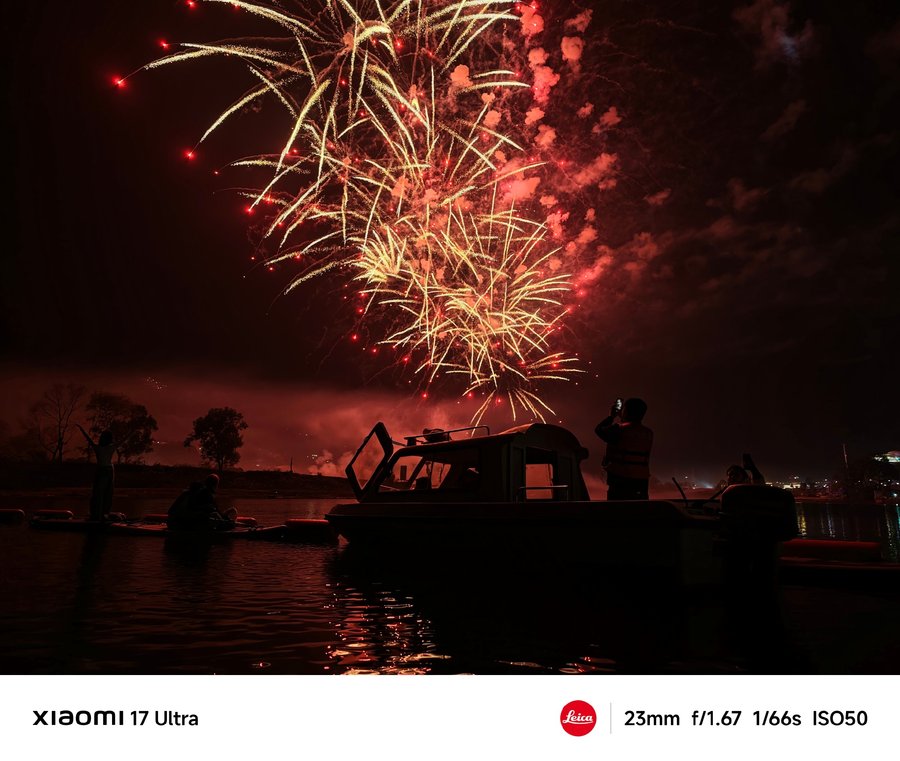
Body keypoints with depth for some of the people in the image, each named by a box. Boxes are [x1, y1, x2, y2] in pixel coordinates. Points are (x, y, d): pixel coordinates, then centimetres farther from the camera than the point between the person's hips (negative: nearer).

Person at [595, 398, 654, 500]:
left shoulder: (618, 429, -11)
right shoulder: (648, 433, 6)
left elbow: (599, 429, 4)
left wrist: (611, 416, 16)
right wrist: (623, 418, 29)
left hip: (620, 480, -5)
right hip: (641, 480, 5)